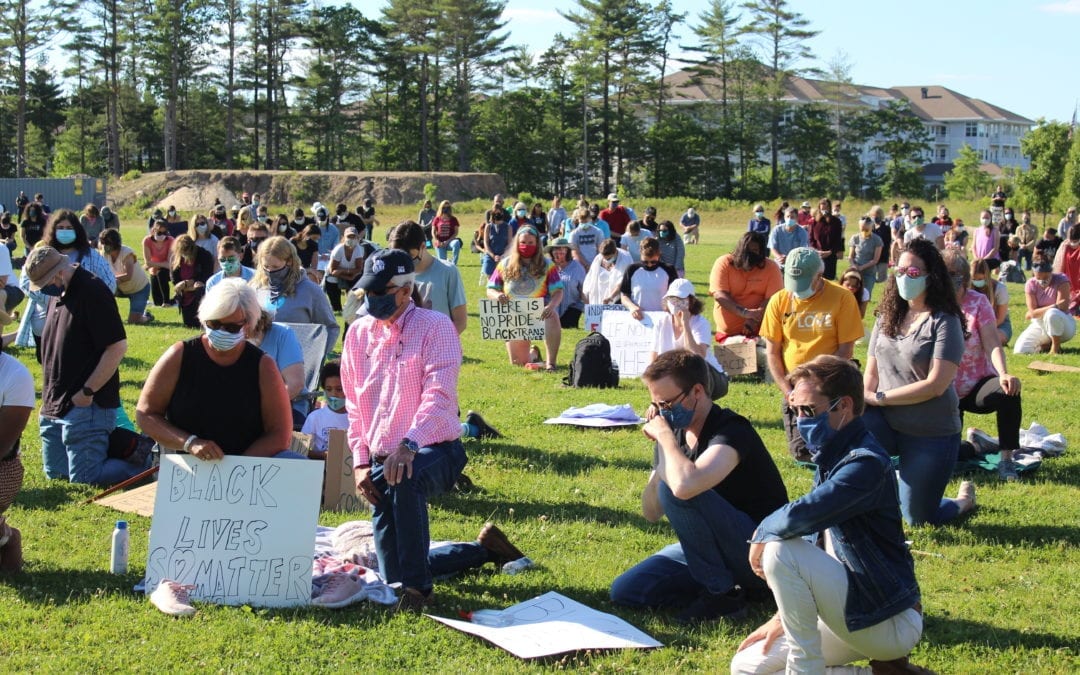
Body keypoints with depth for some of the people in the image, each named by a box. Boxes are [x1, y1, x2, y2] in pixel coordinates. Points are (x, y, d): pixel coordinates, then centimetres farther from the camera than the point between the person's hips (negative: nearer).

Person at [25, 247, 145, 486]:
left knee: (84, 477, -11)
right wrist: (48, 399, 16)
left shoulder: (93, 292, -16)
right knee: (55, 473, 13)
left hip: (86, 406, -10)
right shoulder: (58, 294, 12)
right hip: (55, 407, 10)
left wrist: (87, 392, -19)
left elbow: (117, 347, -21)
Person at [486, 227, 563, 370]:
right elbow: (490, 290, 5)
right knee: (518, 364, 1)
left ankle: (550, 362, -36)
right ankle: (533, 354, 38)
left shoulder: (546, 265, -2)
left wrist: (551, 306, -31)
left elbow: (558, 292, -8)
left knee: (553, 316, -40)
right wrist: (497, 295, -20)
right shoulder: (505, 265, 3)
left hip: (539, 313, -2)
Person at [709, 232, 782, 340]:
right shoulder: (723, 263, -2)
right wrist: (744, 312, -26)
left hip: (759, 330, 0)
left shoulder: (771, 267, -1)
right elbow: (719, 295, -12)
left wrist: (754, 319, -26)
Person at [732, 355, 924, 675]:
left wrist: (763, 534, -15)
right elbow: (816, 546, 16)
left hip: (890, 623, -10)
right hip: (855, 611, 10)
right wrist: (784, 616, 12)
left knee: (781, 550, -26)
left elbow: (802, 516, -36)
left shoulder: (865, 463, -21)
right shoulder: (830, 461, 9)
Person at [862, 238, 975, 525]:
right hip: (886, 425, 4)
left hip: (931, 434, -4)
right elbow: (871, 373, 9)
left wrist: (878, 397, -16)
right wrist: (863, 402, -14)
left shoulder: (944, 322, -10)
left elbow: (935, 385, -18)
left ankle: (963, 500, 40)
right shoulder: (888, 317, 8)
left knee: (919, 520, 5)